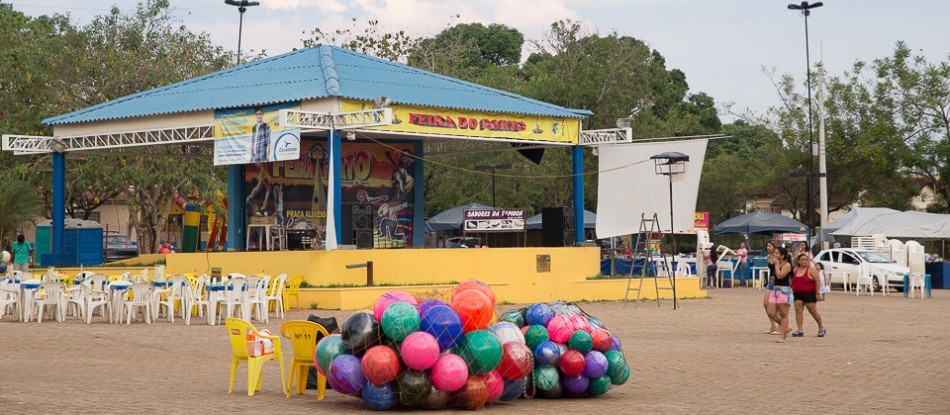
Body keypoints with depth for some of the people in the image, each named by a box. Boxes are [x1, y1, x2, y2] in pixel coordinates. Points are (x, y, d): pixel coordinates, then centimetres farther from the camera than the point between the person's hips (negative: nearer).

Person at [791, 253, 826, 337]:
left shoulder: (811, 270, -7)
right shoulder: (795, 270, 11)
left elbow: (817, 281, -12)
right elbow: (792, 281, 21)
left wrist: (818, 293, -17)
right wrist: (792, 291, 15)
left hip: (809, 294, -6)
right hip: (798, 294, 6)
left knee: (813, 311, 0)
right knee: (798, 311, -5)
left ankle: (821, 328, 18)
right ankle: (800, 331, -5)